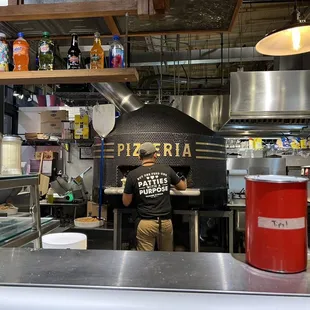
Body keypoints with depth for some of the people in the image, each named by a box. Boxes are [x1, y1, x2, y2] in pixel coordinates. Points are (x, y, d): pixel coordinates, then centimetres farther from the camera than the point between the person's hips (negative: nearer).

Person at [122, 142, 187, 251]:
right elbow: (183, 187, 16)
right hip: (165, 222, 2)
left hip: (145, 223, -2)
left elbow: (126, 203, 2)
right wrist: (183, 180, 38)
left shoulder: (133, 175, -7)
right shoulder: (167, 170, -1)